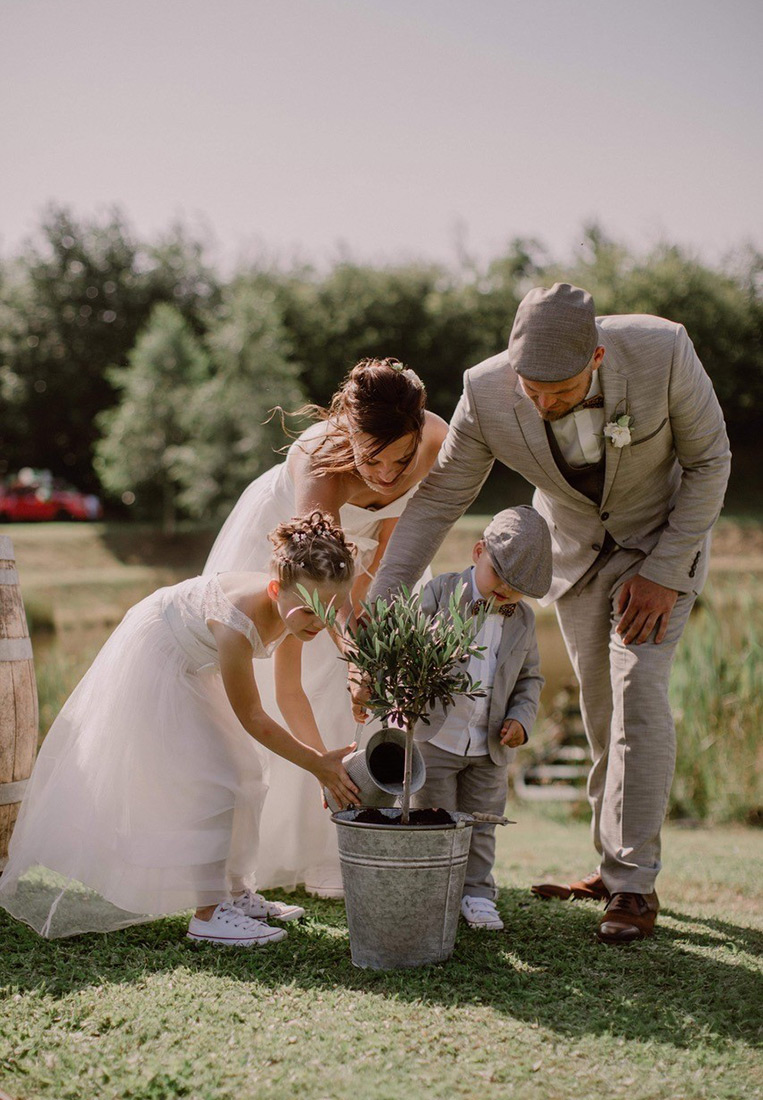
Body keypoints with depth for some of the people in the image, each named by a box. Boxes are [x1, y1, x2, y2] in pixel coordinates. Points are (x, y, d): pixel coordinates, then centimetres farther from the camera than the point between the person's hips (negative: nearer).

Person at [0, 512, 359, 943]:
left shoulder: (291, 608, -16)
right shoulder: (237, 624, -40)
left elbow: (291, 690, -1)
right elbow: (251, 717, -30)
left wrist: (323, 759, -5)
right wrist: (317, 764, -27)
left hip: (191, 668, 9)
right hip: (151, 662, -9)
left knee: (246, 771, 8)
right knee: (207, 779, -15)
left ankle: (235, 892, 20)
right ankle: (209, 914, -10)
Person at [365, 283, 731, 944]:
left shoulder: (662, 352, -35)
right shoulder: (487, 393, -29)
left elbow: (709, 460, -19)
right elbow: (438, 501, -17)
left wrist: (664, 572, -21)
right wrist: (377, 605, -25)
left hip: (663, 535, -3)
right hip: (576, 546, 3)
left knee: (638, 687, -15)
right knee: (601, 704, 7)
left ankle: (634, 883, -8)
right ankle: (614, 865, 22)